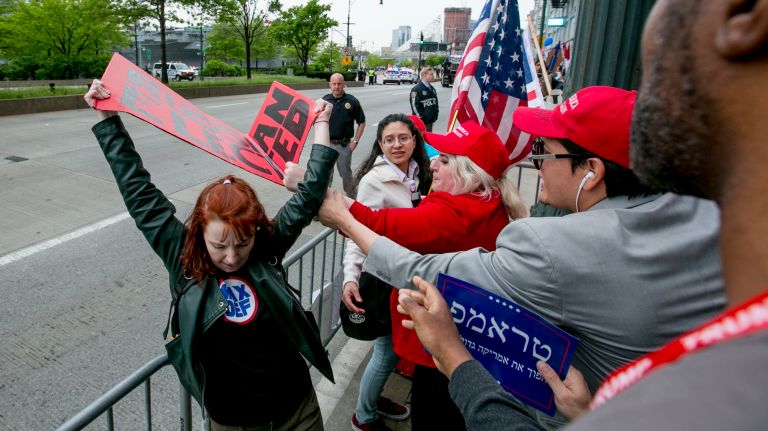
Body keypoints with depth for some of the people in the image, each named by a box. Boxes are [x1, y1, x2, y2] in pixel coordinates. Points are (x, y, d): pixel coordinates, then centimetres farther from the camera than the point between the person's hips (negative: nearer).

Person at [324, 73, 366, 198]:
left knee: (346, 173, 8)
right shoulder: (324, 100, 1)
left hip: (344, 145, -2)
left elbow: (361, 122, 3)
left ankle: (351, 197, 25)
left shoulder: (352, 101, -4)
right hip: (326, 144, 2)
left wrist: (355, 141, -4)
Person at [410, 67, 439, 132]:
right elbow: (414, 104, -18)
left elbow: (435, 101, 21)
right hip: (421, 121, -8)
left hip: (430, 119, 8)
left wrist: (435, 115, 15)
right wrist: (420, 117, -18)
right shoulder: (417, 89, -14)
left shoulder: (432, 88, 13)